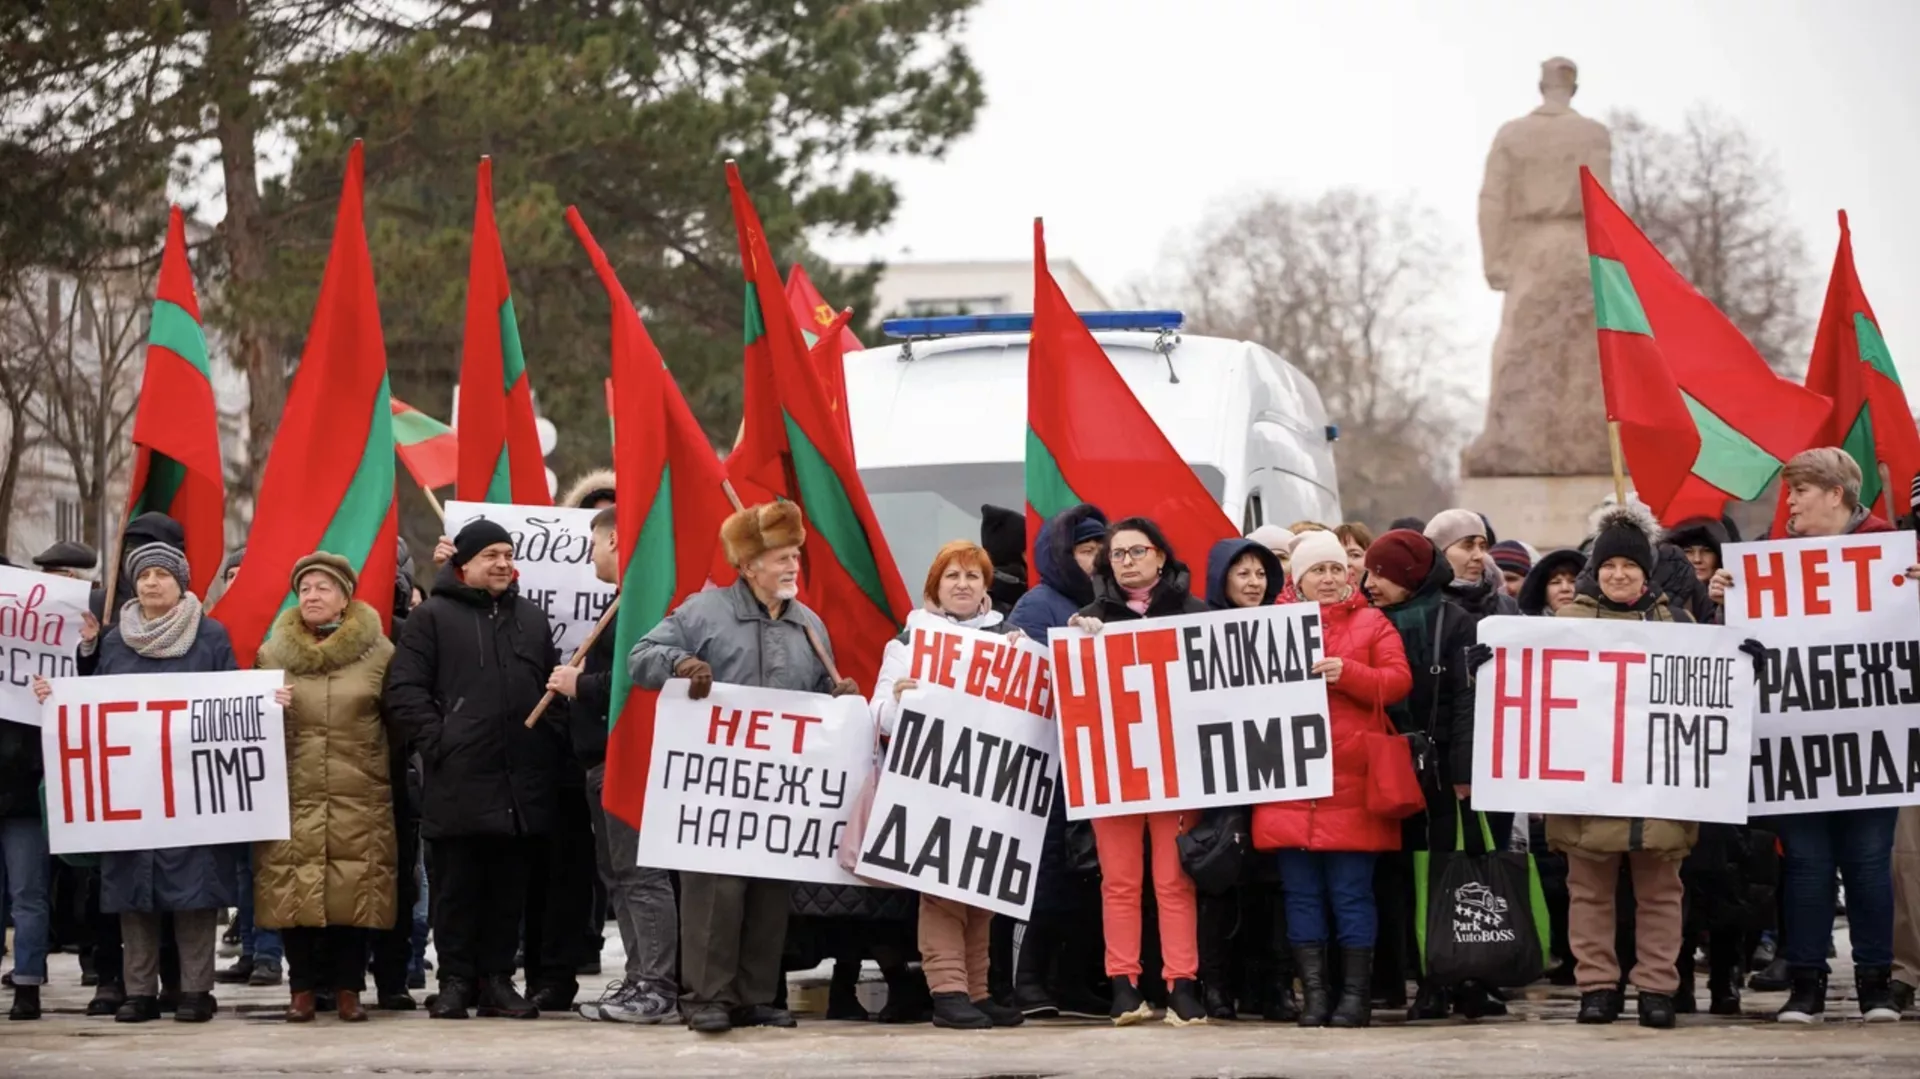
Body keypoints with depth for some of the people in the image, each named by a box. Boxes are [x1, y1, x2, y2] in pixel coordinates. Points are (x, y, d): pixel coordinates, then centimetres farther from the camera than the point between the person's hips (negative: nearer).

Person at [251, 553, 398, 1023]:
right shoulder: (272, 654, 11)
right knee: (292, 891, -3)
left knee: (355, 891, -2)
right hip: (292, 795, 2)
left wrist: (390, 776, 0)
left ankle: (348, 988, 8)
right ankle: (303, 988, 7)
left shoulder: (379, 652, 5)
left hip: (359, 799, -1)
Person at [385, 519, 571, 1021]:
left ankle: (498, 979, 15)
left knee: (510, 886, 7)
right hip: (458, 780, -4)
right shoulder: (433, 617, 2)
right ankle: (455, 979, 9)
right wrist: (437, 742, -11)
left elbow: (555, 686, 22)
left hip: (523, 784, 4)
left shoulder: (532, 617, 18)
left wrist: (552, 739, 8)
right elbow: (404, 690, -4)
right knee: (456, 885, 1)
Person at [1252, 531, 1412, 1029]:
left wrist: (1347, 673, -16)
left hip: (1350, 783, -2)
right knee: (1301, 892, 3)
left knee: (1351, 892, -2)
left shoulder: (1371, 623, 9)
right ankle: (1313, 993, 8)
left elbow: (1398, 682, -2)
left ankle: (1357, 992, 3)